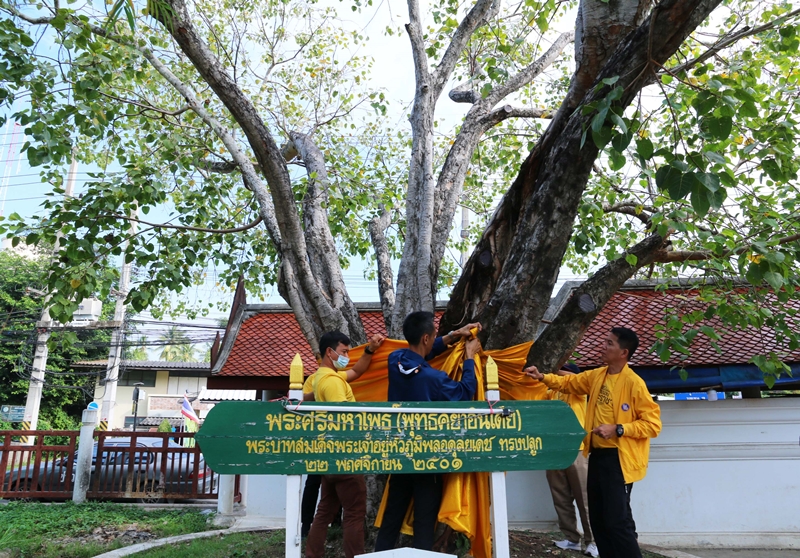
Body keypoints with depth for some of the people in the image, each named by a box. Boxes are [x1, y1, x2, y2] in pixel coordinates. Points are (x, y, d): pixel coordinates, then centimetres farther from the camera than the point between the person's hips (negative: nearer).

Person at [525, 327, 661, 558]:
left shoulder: (634, 383, -14)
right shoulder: (597, 376, 9)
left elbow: (653, 423, -15)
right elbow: (569, 383, 21)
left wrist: (618, 429, -22)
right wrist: (542, 377, 7)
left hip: (618, 459, -8)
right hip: (597, 455, 8)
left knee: (617, 521, -8)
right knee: (598, 520, 14)